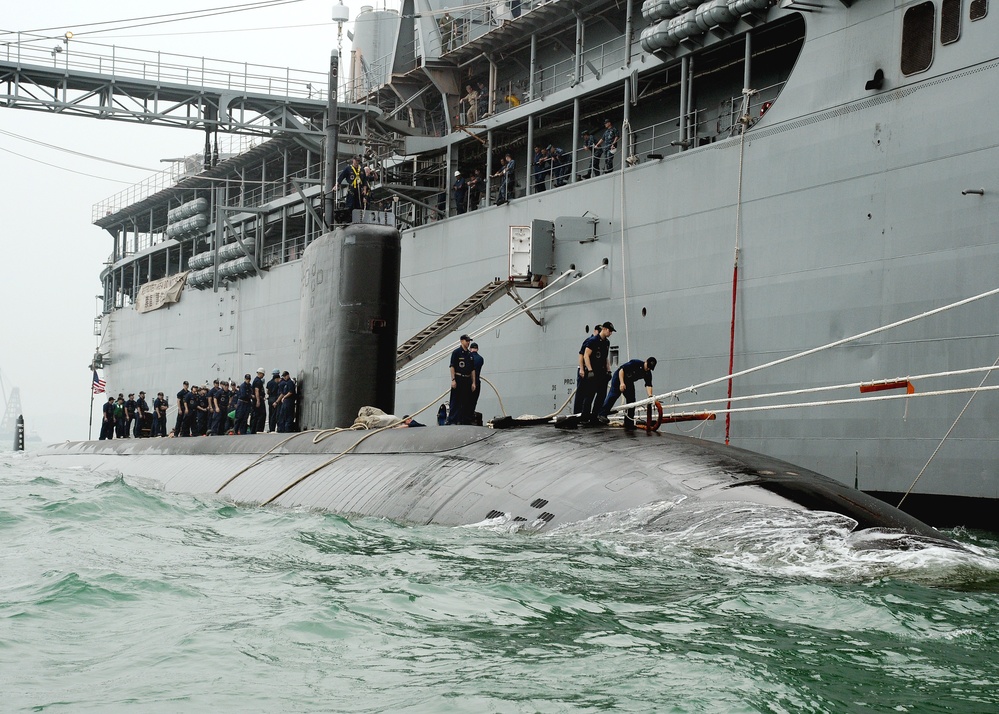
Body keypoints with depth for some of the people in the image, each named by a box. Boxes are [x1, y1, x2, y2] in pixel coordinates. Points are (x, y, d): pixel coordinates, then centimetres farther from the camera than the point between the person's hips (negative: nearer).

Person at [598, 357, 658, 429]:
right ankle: (602, 414, -25)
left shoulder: (648, 374, -11)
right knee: (613, 395, -19)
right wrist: (622, 383, -34)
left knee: (631, 400, -2)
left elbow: (648, 385, -20)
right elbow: (622, 370, -25)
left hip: (629, 382, 6)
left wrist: (650, 396, -39)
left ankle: (628, 423, 2)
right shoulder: (635, 363, -25)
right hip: (619, 377, -6)